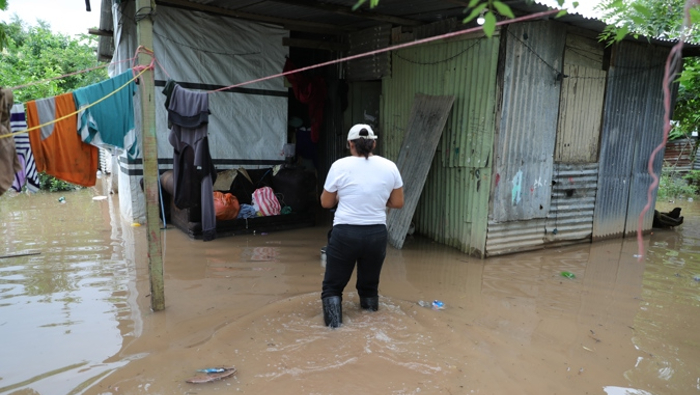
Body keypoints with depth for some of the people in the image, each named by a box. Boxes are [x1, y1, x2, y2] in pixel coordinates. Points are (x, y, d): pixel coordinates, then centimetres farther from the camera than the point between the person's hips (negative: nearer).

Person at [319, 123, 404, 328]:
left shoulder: (340, 166, -5)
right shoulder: (389, 167, 2)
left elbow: (326, 202, 4)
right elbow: (398, 203, 8)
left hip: (345, 234, -2)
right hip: (377, 234, 3)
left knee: (332, 286, 9)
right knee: (369, 285, 23)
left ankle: (333, 304, -17)